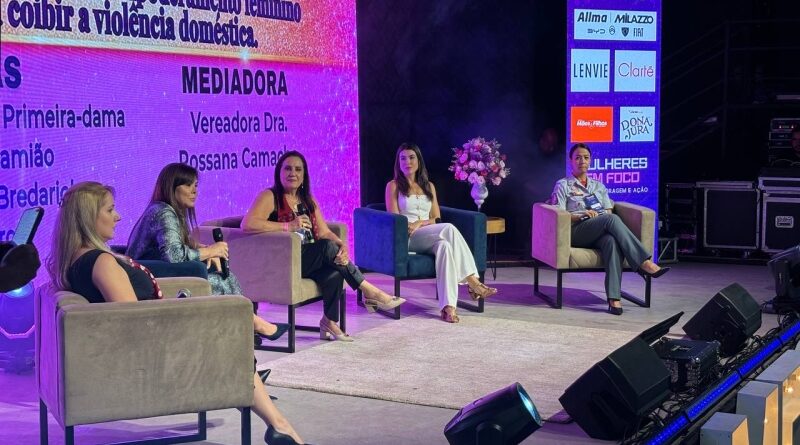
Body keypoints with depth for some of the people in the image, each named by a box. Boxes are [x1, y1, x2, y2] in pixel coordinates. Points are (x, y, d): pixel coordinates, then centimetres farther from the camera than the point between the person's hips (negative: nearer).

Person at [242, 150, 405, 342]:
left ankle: (329, 322, -13)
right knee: (327, 247, -27)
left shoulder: (308, 201, 17)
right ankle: (370, 292, -17)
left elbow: (324, 232, 6)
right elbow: (247, 224, -22)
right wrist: (288, 226, -26)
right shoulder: (269, 197, -4)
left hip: (310, 261, 6)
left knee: (333, 274, -28)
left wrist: (342, 246, -17)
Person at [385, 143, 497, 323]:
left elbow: (435, 219, 13)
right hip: (406, 239, -4)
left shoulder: (429, 186, 21)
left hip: (428, 239, 4)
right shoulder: (393, 186, 8)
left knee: (444, 245, -36)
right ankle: (473, 284, -35)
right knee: (449, 229, -32)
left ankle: (448, 306, -45)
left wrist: (420, 222, -9)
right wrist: (410, 226, -20)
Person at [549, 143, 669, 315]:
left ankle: (614, 298, -51)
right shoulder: (563, 185, 16)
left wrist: (606, 216, -5)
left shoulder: (598, 186, 30)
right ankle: (644, 263, -41)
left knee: (612, 241, -37)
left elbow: (609, 211, 20)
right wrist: (582, 215, -13)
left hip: (602, 233, 3)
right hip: (577, 232, -3)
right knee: (611, 220, -34)